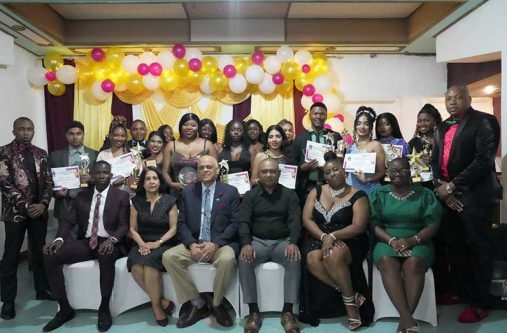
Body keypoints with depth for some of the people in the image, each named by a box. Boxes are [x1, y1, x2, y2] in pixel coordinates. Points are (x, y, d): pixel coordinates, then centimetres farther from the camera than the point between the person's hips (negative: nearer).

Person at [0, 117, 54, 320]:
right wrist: (26, 206, -14)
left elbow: (48, 181, 6)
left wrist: (43, 204, -9)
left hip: (39, 210, 4)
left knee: (39, 253, 12)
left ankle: (42, 290, 26)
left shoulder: (41, 154, 9)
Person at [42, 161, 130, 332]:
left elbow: (124, 225, -4)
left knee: (107, 256, -39)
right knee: (50, 255, -19)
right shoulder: (81, 196, 14)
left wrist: (112, 239, -25)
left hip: (107, 242, -4)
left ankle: (104, 309, -20)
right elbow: (69, 221, 8)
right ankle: (65, 308, -6)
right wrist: (59, 239, -12)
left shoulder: (121, 196, 2)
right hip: (85, 242, 4)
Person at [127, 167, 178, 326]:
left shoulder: (169, 200, 2)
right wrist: (141, 244, -10)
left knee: (149, 262, -33)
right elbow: (133, 229, 8)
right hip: (142, 245, 3)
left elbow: (173, 228, -1)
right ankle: (162, 301, -14)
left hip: (164, 244, -2)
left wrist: (158, 243, -15)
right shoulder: (136, 201, 10)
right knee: (136, 267, -29)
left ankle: (156, 306, -14)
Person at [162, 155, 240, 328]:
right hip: (194, 244, 3)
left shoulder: (230, 192, 1)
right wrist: (191, 244, -13)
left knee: (227, 259, -35)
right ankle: (197, 303, -8)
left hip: (221, 244, -3)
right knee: (168, 256, -22)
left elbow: (235, 223, -5)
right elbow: (182, 222, 5)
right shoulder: (188, 191, 9)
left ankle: (216, 304, -7)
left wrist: (215, 244, -18)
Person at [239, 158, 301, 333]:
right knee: (244, 260, -30)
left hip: (283, 241, 0)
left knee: (295, 259, -32)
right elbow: (244, 222, -2)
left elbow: (295, 221, -3)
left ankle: (287, 312, -23)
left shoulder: (289, 194, 8)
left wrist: (293, 243, -23)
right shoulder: (250, 195, 8)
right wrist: (246, 244, -21)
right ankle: (254, 311, -20)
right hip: (257, 241, 1)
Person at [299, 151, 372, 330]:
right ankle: (351, 295, -16)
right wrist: (324, 237, -15)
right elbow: (306, 219, 2)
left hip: (347, 241, -3)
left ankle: (349, 299, -14)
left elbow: (358, 227, -10)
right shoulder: (317, 191, 10)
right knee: (312, 259, -30)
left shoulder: (357, 195, 0)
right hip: (319, 238, 3)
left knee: (333, 255, -36)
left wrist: (332, 236, -22)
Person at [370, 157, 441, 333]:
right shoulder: (379, 194, 10)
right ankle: (408, 318, -38)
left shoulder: (425, 194, 7)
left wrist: (411, 240, -17)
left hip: (418, 242, 0)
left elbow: (432, 226, 0)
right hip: (387, 241, 1)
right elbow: (374, 224, 2)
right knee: (387, 262, -33)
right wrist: (391, 240, -17)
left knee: (413, 263, -34)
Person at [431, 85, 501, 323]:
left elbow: (484, 159, -16)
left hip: (474, 194, -6)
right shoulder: (442, 128, 16)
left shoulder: (483, 122, -6)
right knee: (452, 246, 12)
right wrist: (441, 186, -5)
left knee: (477, 248, 2)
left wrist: (452, 186, -16)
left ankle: (479, 303, 13)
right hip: (447, 194, 6)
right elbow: (435, 160, 13)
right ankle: (457, 290, 29)